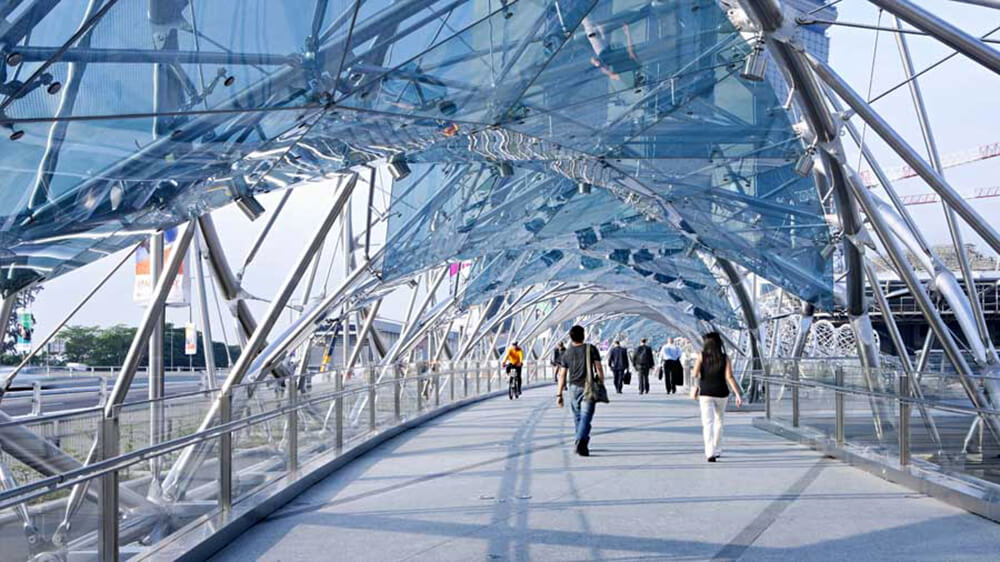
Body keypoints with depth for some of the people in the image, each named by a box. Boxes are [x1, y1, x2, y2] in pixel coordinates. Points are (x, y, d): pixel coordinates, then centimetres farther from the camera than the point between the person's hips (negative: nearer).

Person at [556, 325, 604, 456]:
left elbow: (562, 376, 3)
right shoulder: (591, 349, 0)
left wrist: (559, 394, 6)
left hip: (574, 388, 2)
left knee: (578, 417, 16)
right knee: (586, 418, -8)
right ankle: (581, 442, -28)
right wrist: (602, 386, 5)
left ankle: (581, 444, 25)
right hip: (588, 388, -2)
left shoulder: (566, 354, 5)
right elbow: (598, 369, -4)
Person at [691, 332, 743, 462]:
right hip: (721, 394, 2)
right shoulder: (725, 358, -2)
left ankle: (710, 453, -23)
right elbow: (729, 377, -12)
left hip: (705, 394, -2)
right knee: (718, 421, 22)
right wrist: (738, 394, -14)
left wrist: (696, 387, 5)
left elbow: (695, 375, -14)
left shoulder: (701, 357, -3)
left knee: (708, 423, -6)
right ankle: (717, 450, 31)